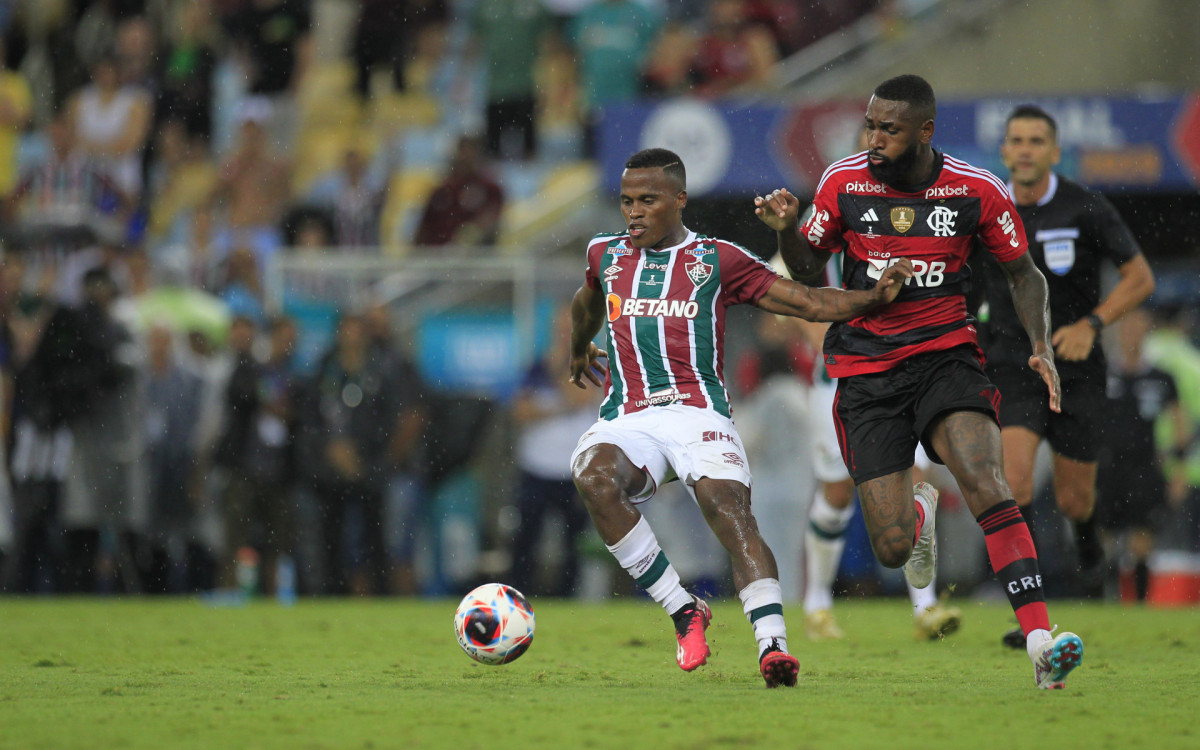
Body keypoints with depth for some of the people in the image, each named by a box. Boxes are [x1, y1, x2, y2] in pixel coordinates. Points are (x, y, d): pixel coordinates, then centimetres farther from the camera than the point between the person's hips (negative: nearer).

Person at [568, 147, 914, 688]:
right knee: (593, 476, -31)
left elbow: (806, 302, 6)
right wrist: (578, 352, 58)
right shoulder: (606, 254, 18)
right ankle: (683, 611, -22)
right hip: (626, 420, 2)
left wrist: (873, 297, -9)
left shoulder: (717, 259, 8)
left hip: (697, 413, -2)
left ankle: (772, 645, -40)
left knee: (729, 510, -29)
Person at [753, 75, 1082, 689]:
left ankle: (1040, 643, -32)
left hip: (945, 356, -1)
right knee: (892, 549, -5)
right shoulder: (844, 181, -2)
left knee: (985, 483, -28)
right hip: (865, 372, 1)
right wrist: (787, 228, -11)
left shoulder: (977, 191, -4)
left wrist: (1041, 344, -6)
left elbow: (1023, 273, 9)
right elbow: (807, 270, 11)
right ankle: (917, 512, 36)